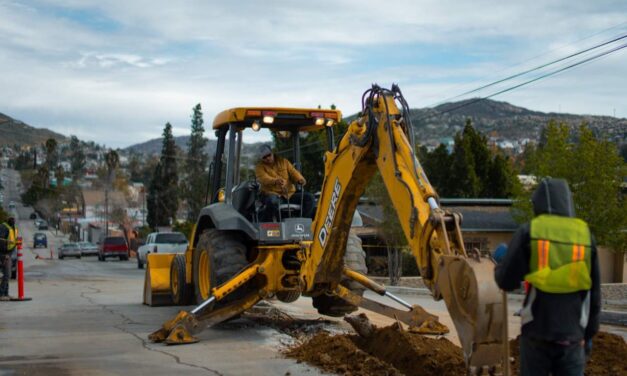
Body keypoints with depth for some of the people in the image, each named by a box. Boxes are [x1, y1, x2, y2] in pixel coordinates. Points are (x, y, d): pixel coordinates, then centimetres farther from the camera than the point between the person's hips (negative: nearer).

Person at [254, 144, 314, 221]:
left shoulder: (283, 161, 16)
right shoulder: (259, 166, 4)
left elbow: (293, 172, 6)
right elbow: (264, 179, -16)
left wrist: (300, 179, -19)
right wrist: (275, 181, -39)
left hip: (290, 194, 4)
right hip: (272, 194, -4)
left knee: (309, 197, -17)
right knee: (272, 201, -41)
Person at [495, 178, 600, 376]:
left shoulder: (528, 231, -3)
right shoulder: (585, 234, 6)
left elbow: (507, 281, -5)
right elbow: (594, 293, 9)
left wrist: (499, 269, 17)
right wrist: (589, 333, 17)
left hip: (537, 331, -2)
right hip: (572, 333, 2)